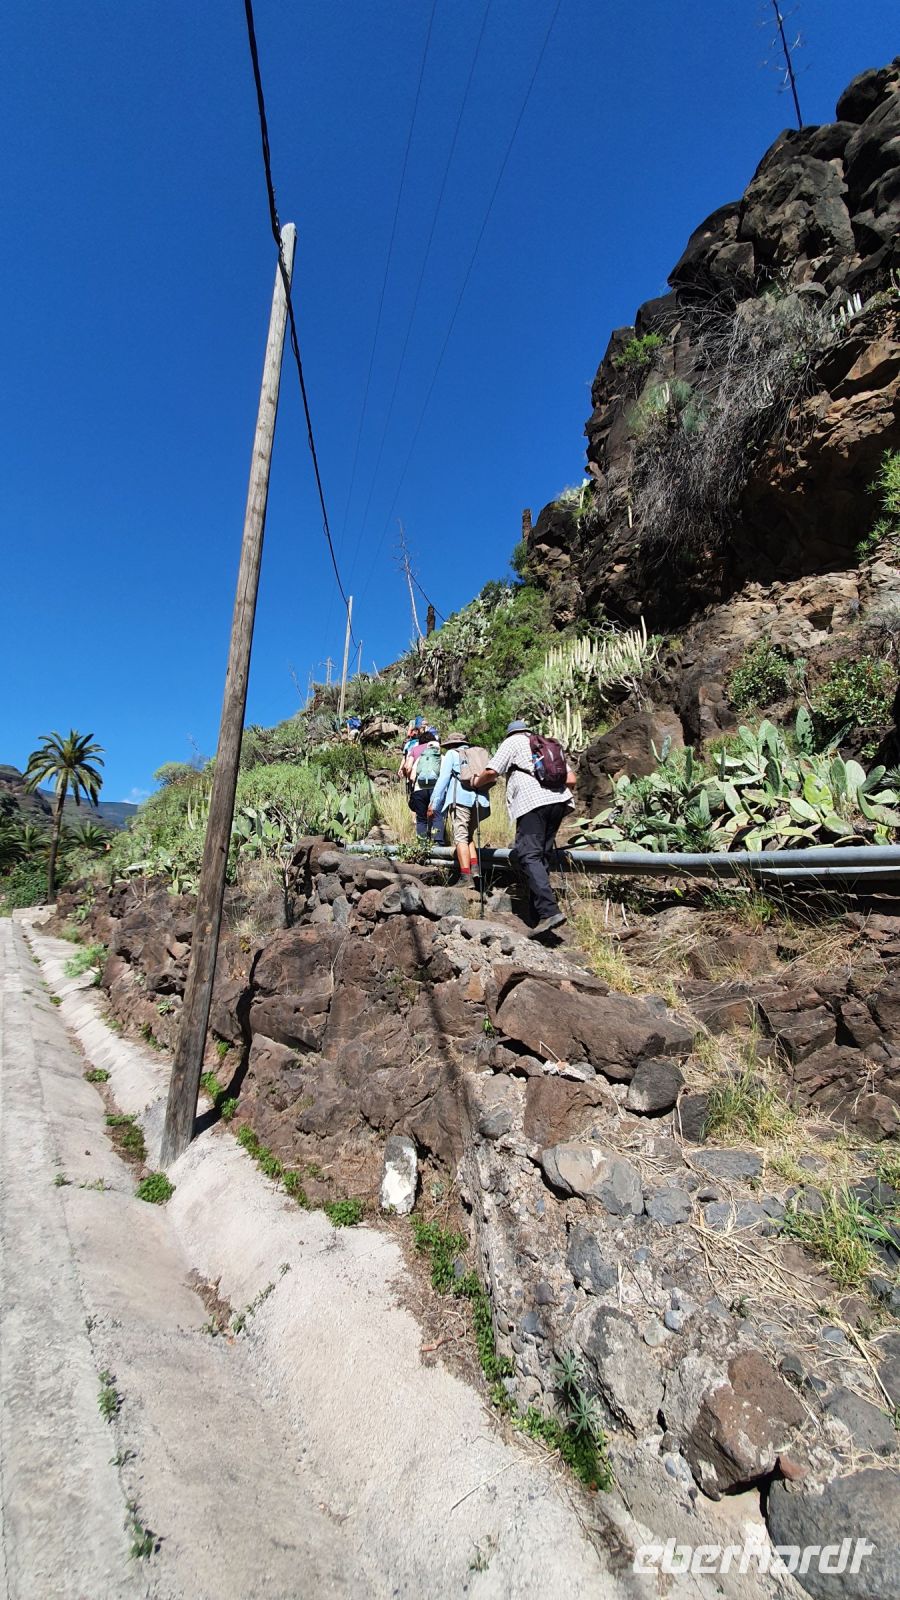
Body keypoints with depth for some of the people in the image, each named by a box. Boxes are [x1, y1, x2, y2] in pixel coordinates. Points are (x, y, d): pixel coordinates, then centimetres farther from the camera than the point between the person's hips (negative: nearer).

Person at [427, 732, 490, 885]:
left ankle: (466, 878, -17)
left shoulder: (452, 753, 13)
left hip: (460, 798, -5)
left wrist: (434, 804, 1)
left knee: (461, 837, -7)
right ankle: (475, 869, -2)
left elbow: (443, 778, 3)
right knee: (469, 835, 16)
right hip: (480, 799, 5)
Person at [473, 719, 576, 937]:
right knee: (541, 856, 11)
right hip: (558, 801, 7)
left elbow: (491, 772, 4)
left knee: (528, 856, -12)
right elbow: (571, 780, 22)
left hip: (532, 801, -7)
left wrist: (477, 782, 23)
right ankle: (538, 911, 9)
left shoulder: (513, 742, 15)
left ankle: (549, 911, -26)